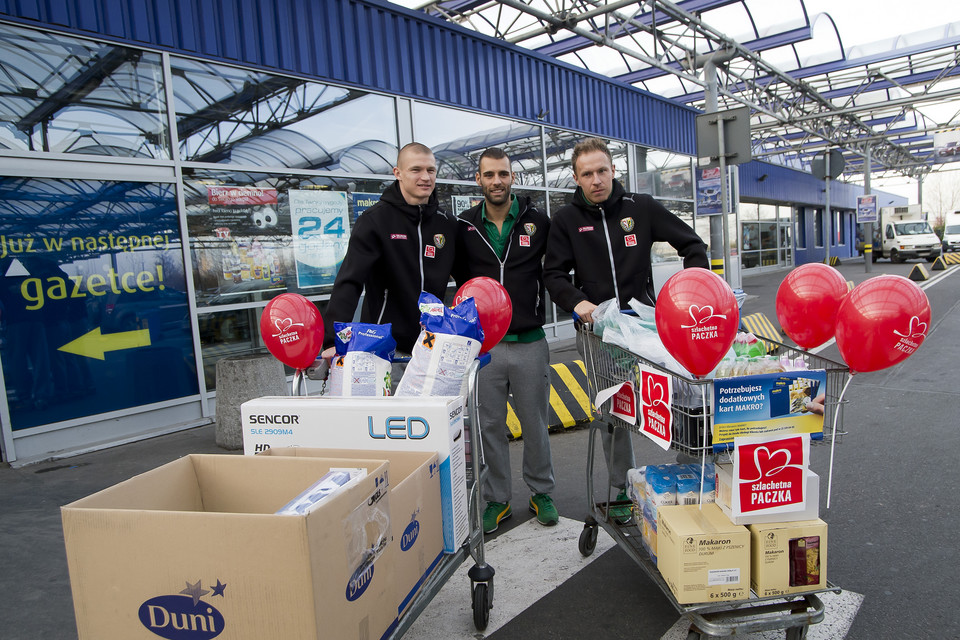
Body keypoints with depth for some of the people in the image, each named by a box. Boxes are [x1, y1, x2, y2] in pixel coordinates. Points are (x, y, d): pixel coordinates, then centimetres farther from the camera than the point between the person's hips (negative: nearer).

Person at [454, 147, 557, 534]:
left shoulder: (538, 222, 2)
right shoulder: (464, 227, 2)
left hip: (530, 342, 0)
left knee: (535, 422, 11)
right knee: (490, 425, 8)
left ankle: (541, 492, 29)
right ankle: (497, 500, 24)